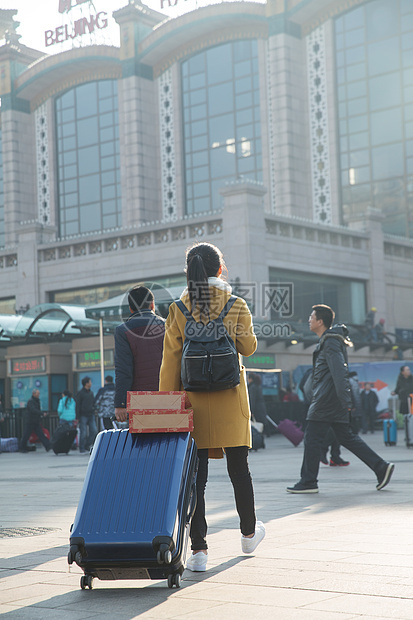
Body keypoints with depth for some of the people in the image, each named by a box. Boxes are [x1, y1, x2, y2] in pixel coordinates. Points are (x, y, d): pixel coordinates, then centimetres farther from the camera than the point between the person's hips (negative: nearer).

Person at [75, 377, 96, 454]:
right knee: (83, 433, -5)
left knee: (94, 431, -3)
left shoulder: (91, 393, 15)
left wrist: (94, 414, 16)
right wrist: (77, 418, -11)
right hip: (83, 416, -6)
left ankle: (87, 446, 11)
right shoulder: (80, 393, -4)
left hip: (91, 415, 6)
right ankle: (82, 449, 4)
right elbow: (77, 406, -6)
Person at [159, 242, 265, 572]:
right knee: (239, 467, 14)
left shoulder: (178, 309, -1)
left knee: (196, 473, 1)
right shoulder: (236, 305, -3)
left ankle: (199, 549, -4)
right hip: (230, 397, 0)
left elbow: (171, 361, -1)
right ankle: (249, 532, 32)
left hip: (194, 400, 0)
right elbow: (248, 346, 1)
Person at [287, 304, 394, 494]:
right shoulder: (328, 341, 19)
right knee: (347, 437, 9)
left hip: (326, 400, -10)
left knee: (312, 438, -4)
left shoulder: (330, 342, -12)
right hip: (334, 400, 10)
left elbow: (339, 372, -22)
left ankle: (308, 482, 2)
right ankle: (381, 467, 6)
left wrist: (345, 400, -28)